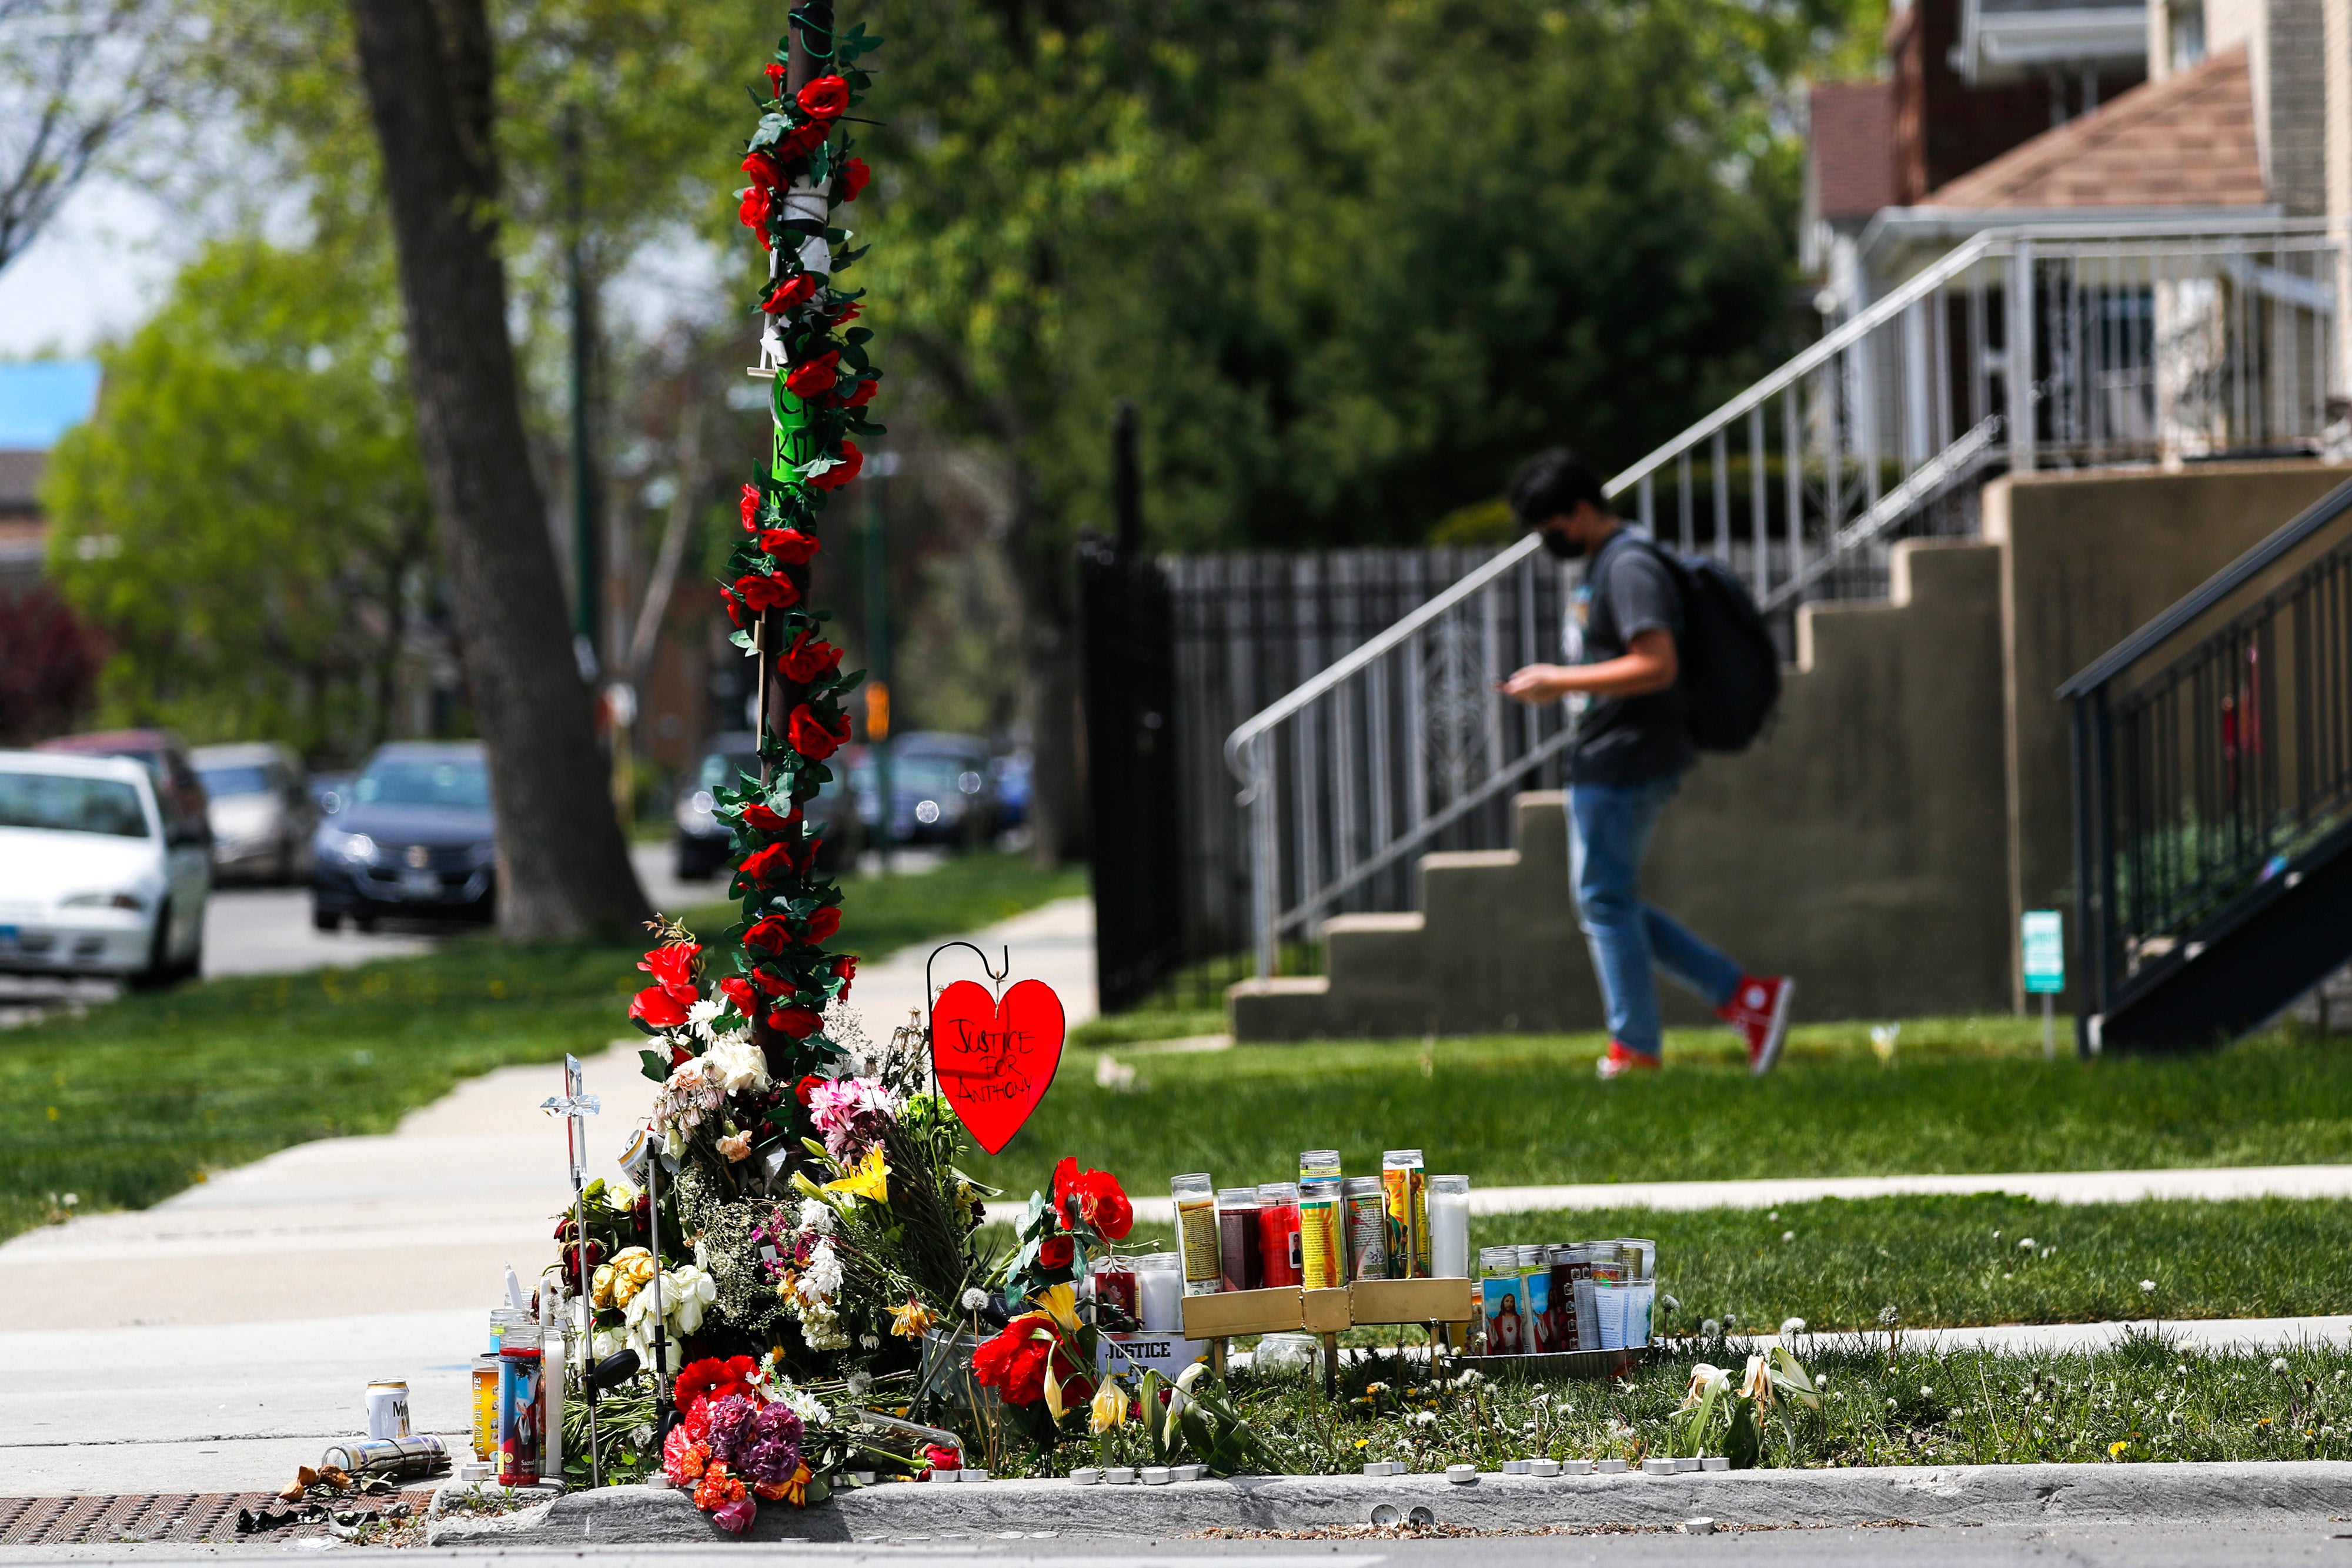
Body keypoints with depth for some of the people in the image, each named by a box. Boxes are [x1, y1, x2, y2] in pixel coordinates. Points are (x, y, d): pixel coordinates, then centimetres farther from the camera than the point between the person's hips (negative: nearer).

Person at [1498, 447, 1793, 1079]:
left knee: (1604, 898, -4)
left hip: (1626, 760, -11)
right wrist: (1554, 685, 13)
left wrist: (1559, 681, -21)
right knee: (1606, 901, 13)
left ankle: (1635, 1050, 2)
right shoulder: (1601, 566, 17)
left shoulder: (1630, 568, -16)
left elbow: (1656, 666, -25)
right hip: (1603, 760, 11)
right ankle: (1746, 996, 12)